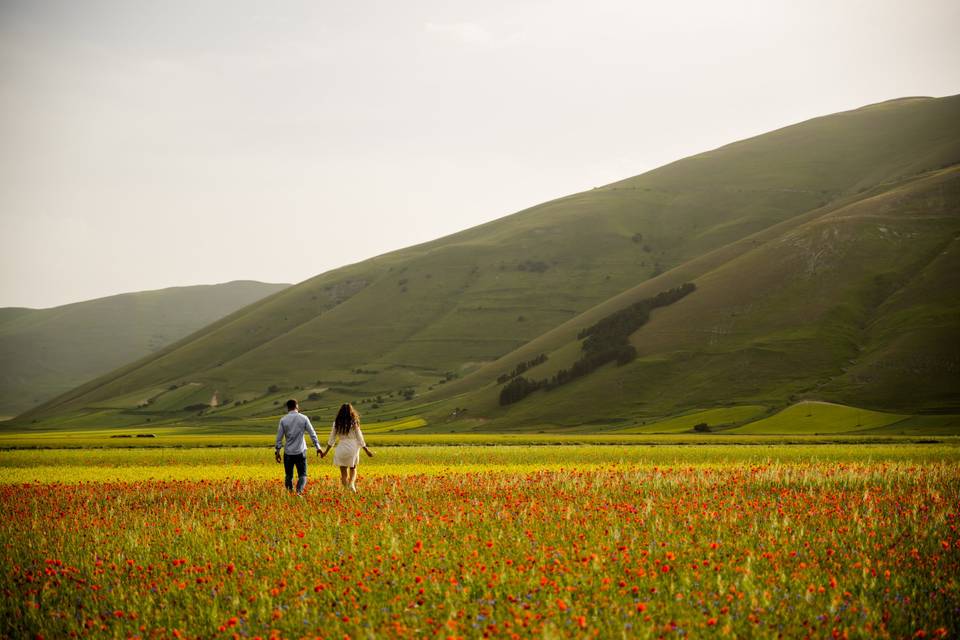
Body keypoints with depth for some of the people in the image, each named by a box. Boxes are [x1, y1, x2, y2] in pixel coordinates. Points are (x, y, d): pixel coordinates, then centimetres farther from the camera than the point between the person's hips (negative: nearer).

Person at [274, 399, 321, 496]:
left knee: (288, 475, 12)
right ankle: (299, 491, -19)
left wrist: (277, 451, 7)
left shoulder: (283, 420, -2)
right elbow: (312, 434, 0)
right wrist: (318, 447, 6)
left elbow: (279, 437, 0)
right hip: (300, 452, -1)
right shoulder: (303, 418, -2)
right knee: (302, 475, 3)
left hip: (288, 452, 1)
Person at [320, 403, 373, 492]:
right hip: (353, 447, 0)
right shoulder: (354, 423, -4)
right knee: (353, 469, 19)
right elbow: (359, 438, -1)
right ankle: (351, 483, -7)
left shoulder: (337, 423, 1)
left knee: (343, 472, 10)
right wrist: (366, 450, 7)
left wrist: (326, 451, 15)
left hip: (341, 448, 0)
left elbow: (331, 439, 5)